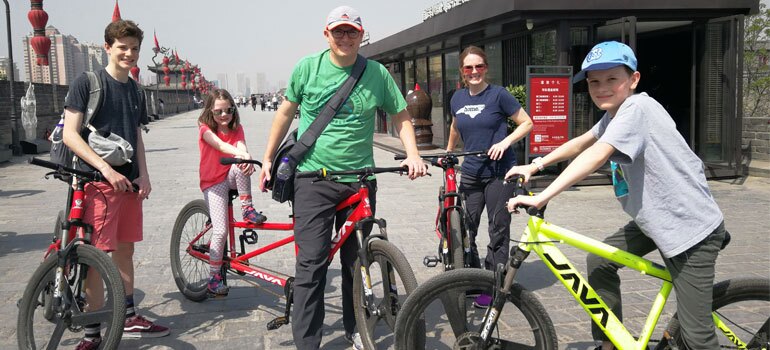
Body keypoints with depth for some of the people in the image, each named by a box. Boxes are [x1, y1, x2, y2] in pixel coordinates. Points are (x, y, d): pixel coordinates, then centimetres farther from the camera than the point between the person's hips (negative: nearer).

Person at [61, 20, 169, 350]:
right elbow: (70, 135, -11)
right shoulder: (87, 82, -5)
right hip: (99, 181, -6)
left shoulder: (134, 91, 14)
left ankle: (129, 319, 23)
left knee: (125, 250, 13)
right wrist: (107, 169, -19)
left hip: (129, 182, 6)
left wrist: (143, 175, 5)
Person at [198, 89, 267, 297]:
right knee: (220, 231, -13)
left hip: (231, 178, 3)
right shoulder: (205, 129, -10)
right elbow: (220, 145, -31)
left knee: (240, 165, -33)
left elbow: (241, 147, -20)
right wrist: (241, 153, -52)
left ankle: (247, 209, -20)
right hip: (213, 183, -3)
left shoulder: (236, 129, 1)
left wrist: (246, 159, -46)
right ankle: (214, 278, 0)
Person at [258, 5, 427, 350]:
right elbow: (286, 112, 11)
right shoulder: (307, 67, 0)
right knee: (311, 263, -6)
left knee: (355, 261, 13)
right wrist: (267, 159, 12)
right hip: (314, 179, -1)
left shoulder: (377, 73, 1)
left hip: (360, 180, 2)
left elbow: (401, 116, 9)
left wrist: (412, 154, -7)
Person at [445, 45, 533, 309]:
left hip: (499, 172, -4)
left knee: (498, 229, 1)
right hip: (471, 173, 4)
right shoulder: (457, 98, 9)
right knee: (464, 228, 2)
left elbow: (527, 123, -3)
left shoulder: (498, 95, -5)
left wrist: (505, 142, -16)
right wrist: (448, 153, 33)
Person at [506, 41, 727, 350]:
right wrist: (535, 166, 8)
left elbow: (597, 155, -35)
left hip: (692, 227, -9)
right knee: (599, 263, 9)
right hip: (655, 219, 10)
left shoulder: (636, 108, -23)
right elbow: (581, 142, 18)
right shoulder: (615, 114, 6)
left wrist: (542, 197, -40)